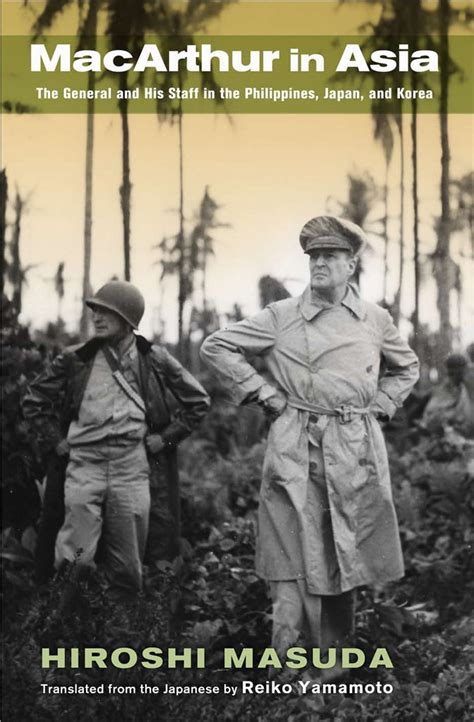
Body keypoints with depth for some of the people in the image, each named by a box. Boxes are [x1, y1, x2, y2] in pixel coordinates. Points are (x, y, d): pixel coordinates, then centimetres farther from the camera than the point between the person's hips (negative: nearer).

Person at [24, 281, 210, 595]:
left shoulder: (154, 360, 5)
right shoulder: (76, 360, 5)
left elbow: (198, 401, 14)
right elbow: (34, 400, 16)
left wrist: (165, 437, 6)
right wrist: (56, 441, 6)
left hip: (133, 467, 0)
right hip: (83, 466, 0)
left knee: (128, 571, 5)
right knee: (76, 560, -8)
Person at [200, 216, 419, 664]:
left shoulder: (376, 320, 10)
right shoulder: (280, 317, 1)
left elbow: (406, 367, 28)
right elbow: (216, 347, 6)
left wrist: (380, 405, 12)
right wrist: (263, 393, 1)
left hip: (357, 453, 3)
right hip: (296, 454, -3)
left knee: (346, 559, 11)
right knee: (296, 560, -7)